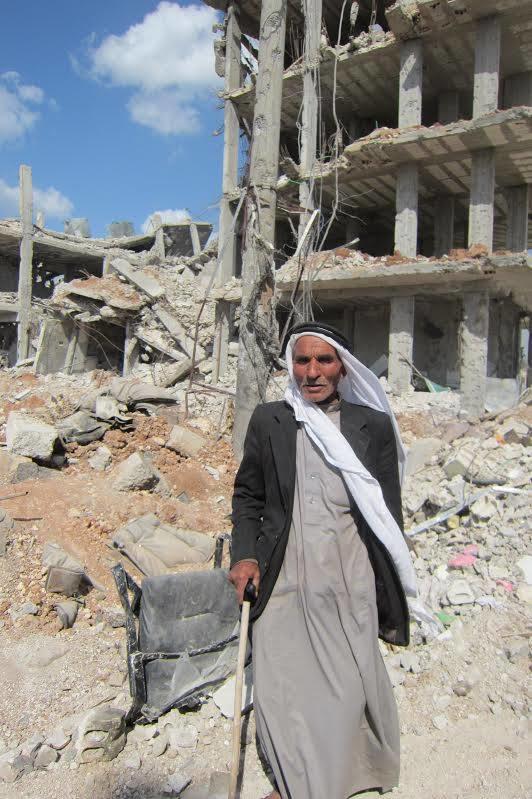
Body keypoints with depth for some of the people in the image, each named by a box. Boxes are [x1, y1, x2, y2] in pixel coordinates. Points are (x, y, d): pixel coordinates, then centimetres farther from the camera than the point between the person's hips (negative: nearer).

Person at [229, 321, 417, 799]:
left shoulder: (374, 426, 0)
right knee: (281, 688, 7)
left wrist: (390, 598, 7)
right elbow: (247, 496, 10)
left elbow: (387, 514, 5)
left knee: (347, 686, 6)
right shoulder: (267, 420, 3)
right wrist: (245, 554, -3)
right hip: (282, 577, 1)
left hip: (348, 580, -1)